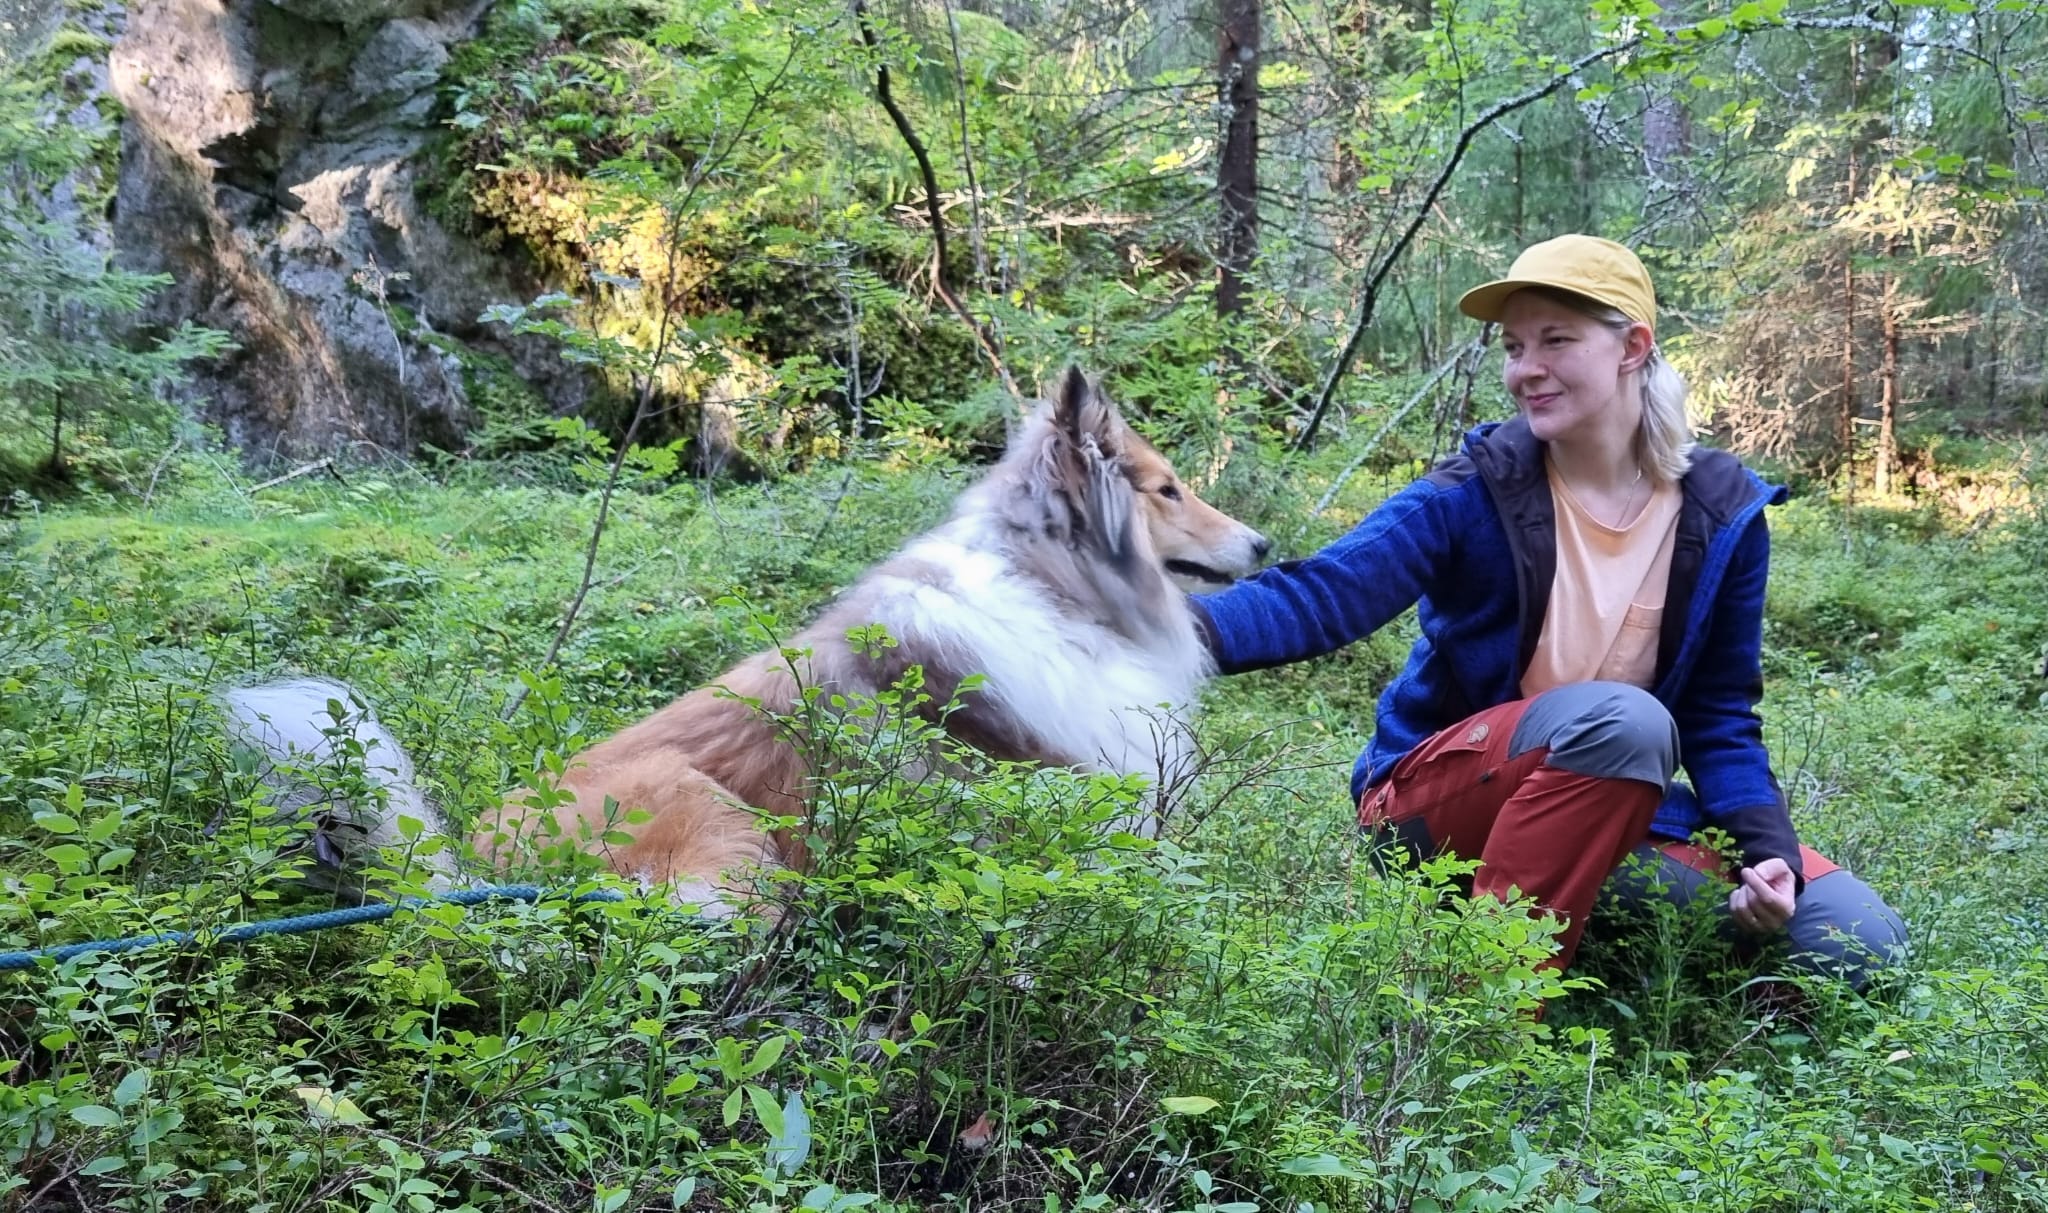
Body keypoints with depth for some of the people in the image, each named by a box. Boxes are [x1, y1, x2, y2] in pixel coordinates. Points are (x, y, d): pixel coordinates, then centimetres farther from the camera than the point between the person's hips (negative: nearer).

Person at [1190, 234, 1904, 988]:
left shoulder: (1724, 515, -4)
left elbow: (1719, 716, 2)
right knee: (1622, 718, -35)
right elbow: (1323, 595, -28)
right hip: (1441, 798, -4)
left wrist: (1767, 849, -14)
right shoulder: (1477, 492, -14)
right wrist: (1180, 623, -46)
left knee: (1857, 943, -10)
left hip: (1615, 802, 4)